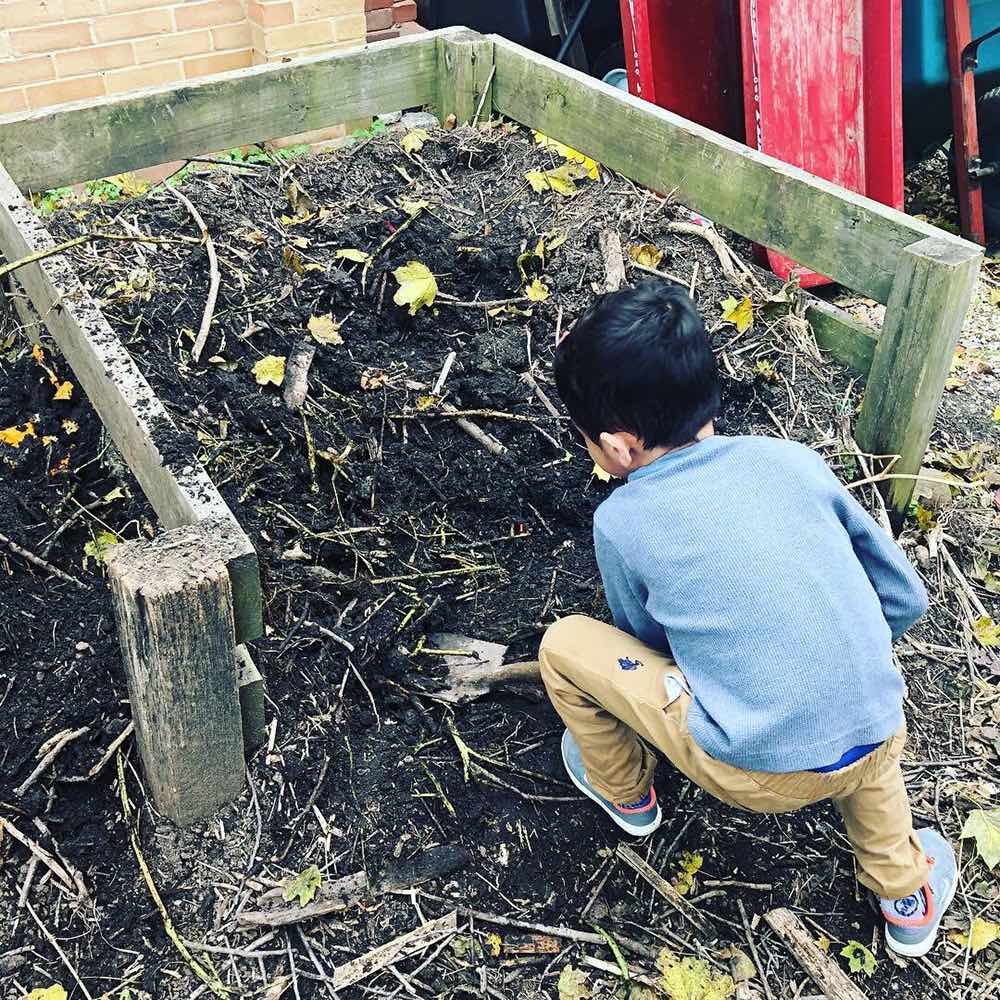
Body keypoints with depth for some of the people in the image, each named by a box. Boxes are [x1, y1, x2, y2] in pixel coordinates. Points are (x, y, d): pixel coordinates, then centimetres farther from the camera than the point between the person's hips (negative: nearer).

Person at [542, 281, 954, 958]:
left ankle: (625, 793, 33)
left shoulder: (621, 522, -5)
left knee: (563, 644, 9)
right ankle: (907, 892, 43)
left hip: (756, 773, -4)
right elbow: (906, 599, 9)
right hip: (876, 746, 4)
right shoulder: (794, 459, 2)